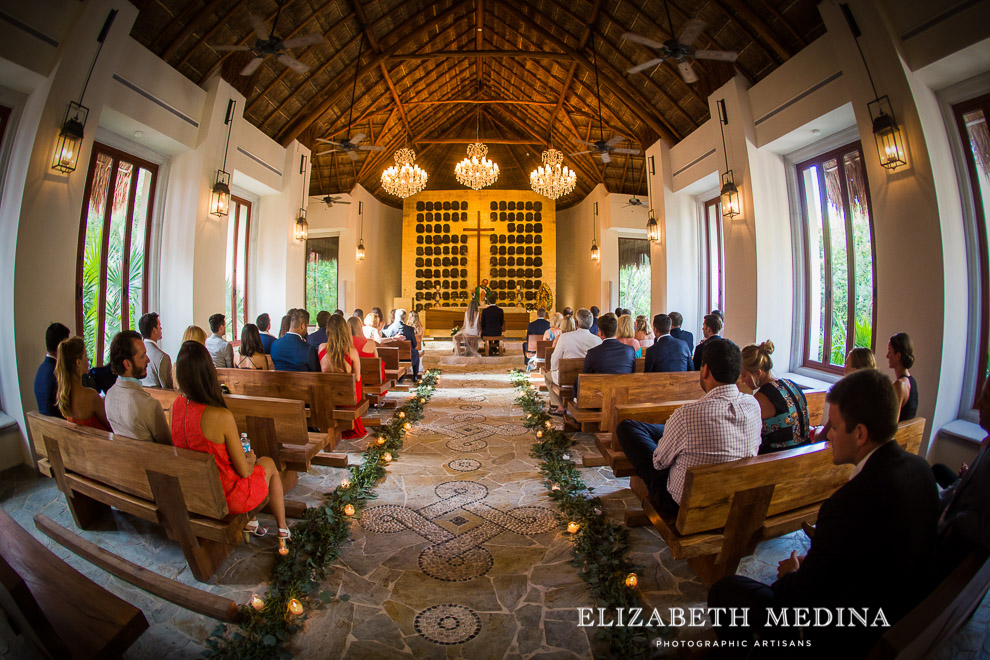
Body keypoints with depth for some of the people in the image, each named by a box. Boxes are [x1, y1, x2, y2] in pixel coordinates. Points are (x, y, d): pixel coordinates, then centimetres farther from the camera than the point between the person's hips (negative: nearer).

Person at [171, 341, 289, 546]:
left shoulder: (176, 406, -11)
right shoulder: (221, 416, -31)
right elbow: (243, 470, -19)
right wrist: (250, 459, 2)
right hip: (224, 496, -6)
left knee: (253, 461, 28)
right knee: (268, 464, 21)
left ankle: (250, 521, 35)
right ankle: (283, 529, 36)